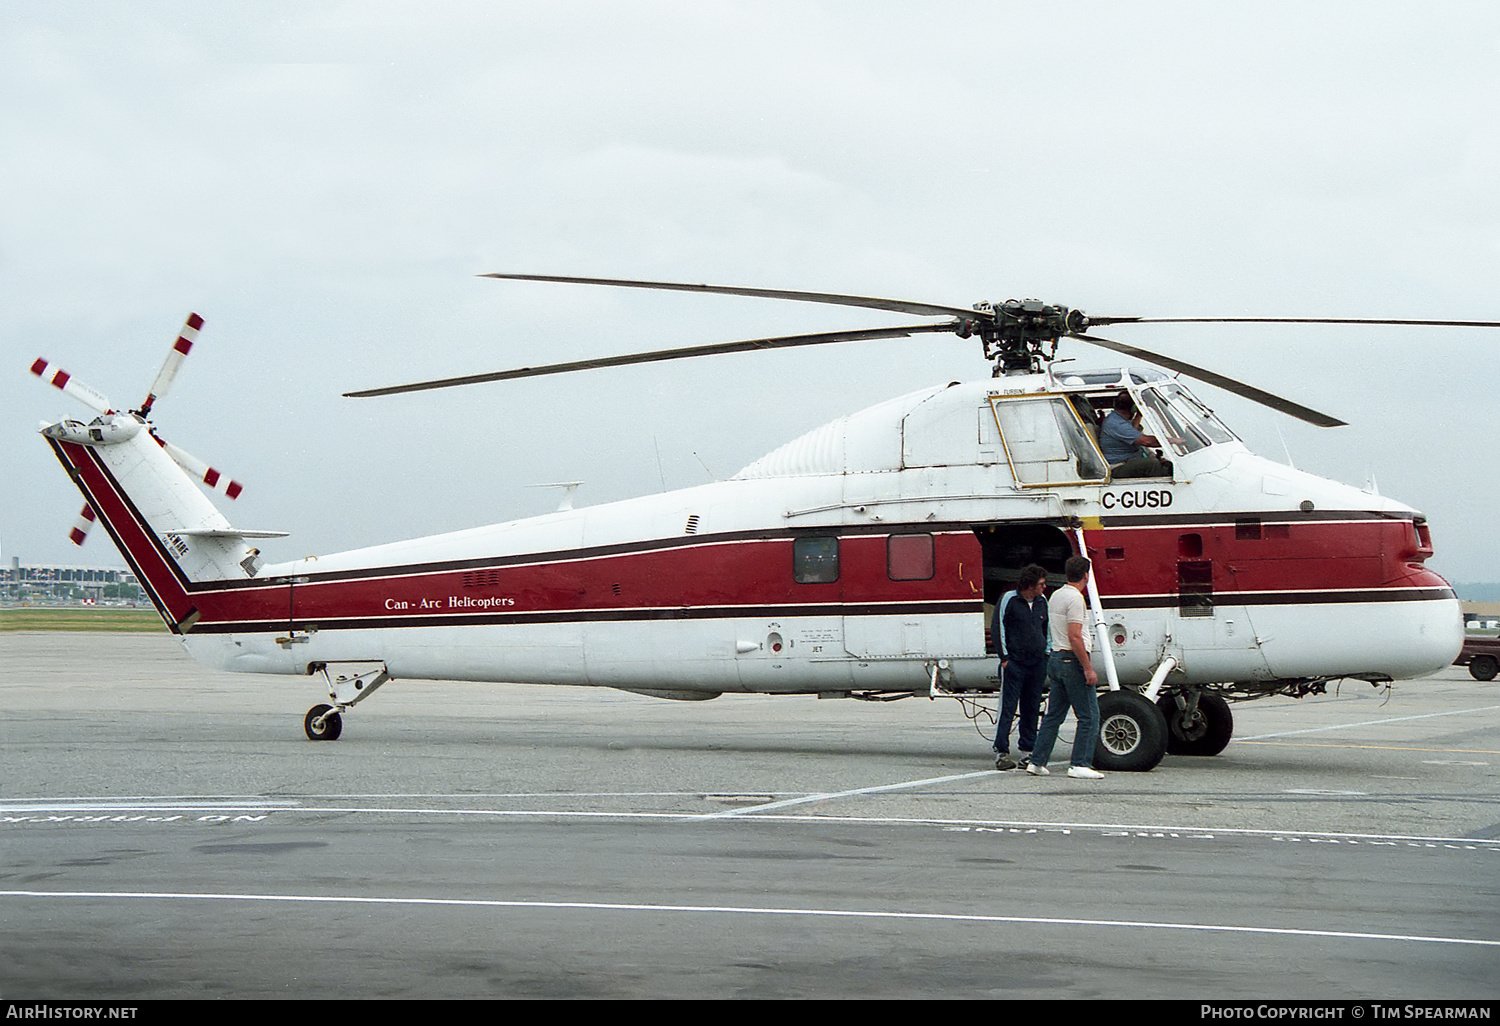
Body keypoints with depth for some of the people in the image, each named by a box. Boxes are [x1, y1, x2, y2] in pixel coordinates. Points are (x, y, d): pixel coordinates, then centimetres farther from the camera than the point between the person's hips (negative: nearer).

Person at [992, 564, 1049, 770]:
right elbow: (998, 629, -4)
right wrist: (1005, 657, -7)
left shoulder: (1042, 602, 10)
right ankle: (1001, 753, -4)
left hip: (1037, 665, 5)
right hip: (1014, 664, -5)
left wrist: (1046, 655, 15)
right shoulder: (1009, 600, -6)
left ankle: (1028, 751, 14)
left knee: (1032, 710, 8)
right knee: (1007, 709, -6)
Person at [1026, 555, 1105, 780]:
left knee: (1054, 714, 12)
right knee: (1088, 716, -4)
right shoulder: (1075, 598, -15)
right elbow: (1074, 637, -20)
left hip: (1055, 658, 9)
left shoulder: (1056, 596, 14)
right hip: (1073, 660, -9)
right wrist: (1088, 668, -19)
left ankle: (1037, 762, 11)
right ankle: (1080, 764, -6)